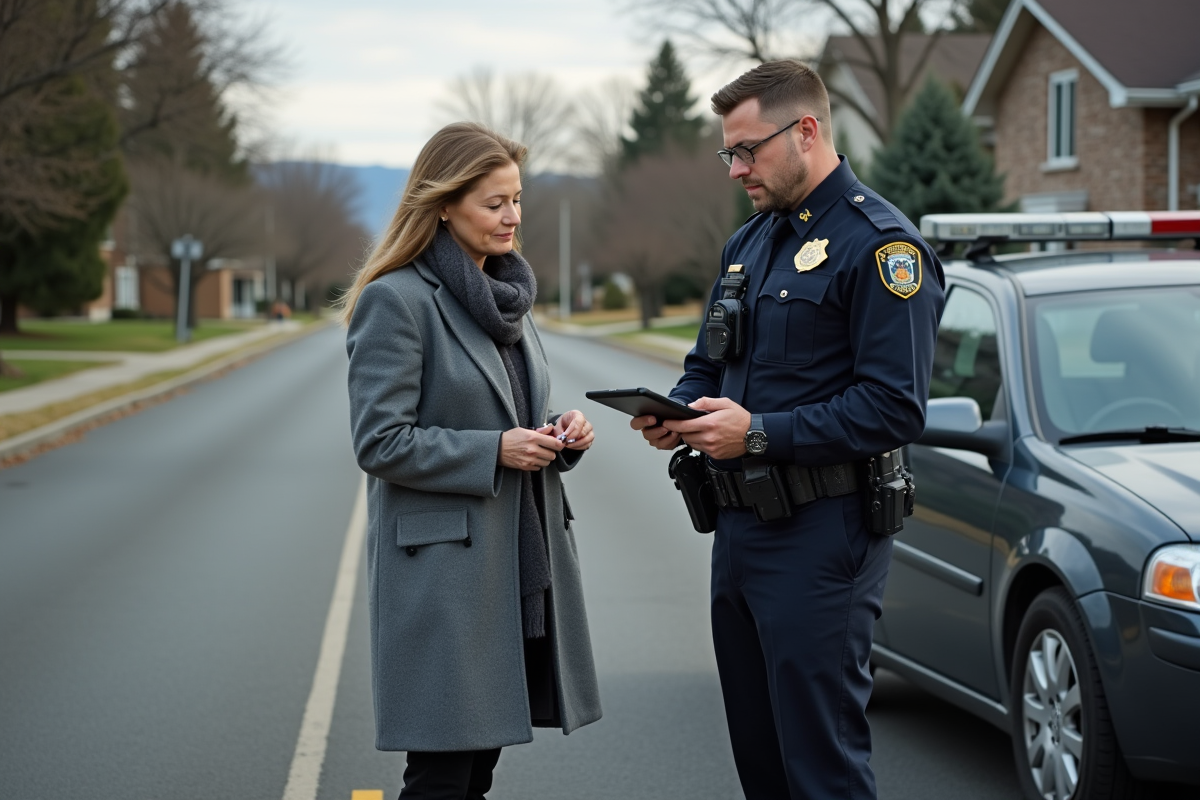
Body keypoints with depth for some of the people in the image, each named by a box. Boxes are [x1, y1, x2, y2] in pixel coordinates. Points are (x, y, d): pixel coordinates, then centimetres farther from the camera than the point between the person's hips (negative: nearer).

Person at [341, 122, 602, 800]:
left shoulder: (508, 295, 15)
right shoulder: (395, 300, -11)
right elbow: (380, 442, -14)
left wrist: (561, 436, 2)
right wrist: (495, 451, -19)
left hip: (524, 559, 8)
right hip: (443, 566, -7)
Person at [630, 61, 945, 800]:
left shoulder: (880, 245, -11)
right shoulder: (749, 243, 16)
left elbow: (895, 407, -19)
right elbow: (706, 365, 24)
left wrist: (760, 433, -22)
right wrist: (676, 413, 1)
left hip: (821, 535, -9)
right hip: (741, 527, 9)